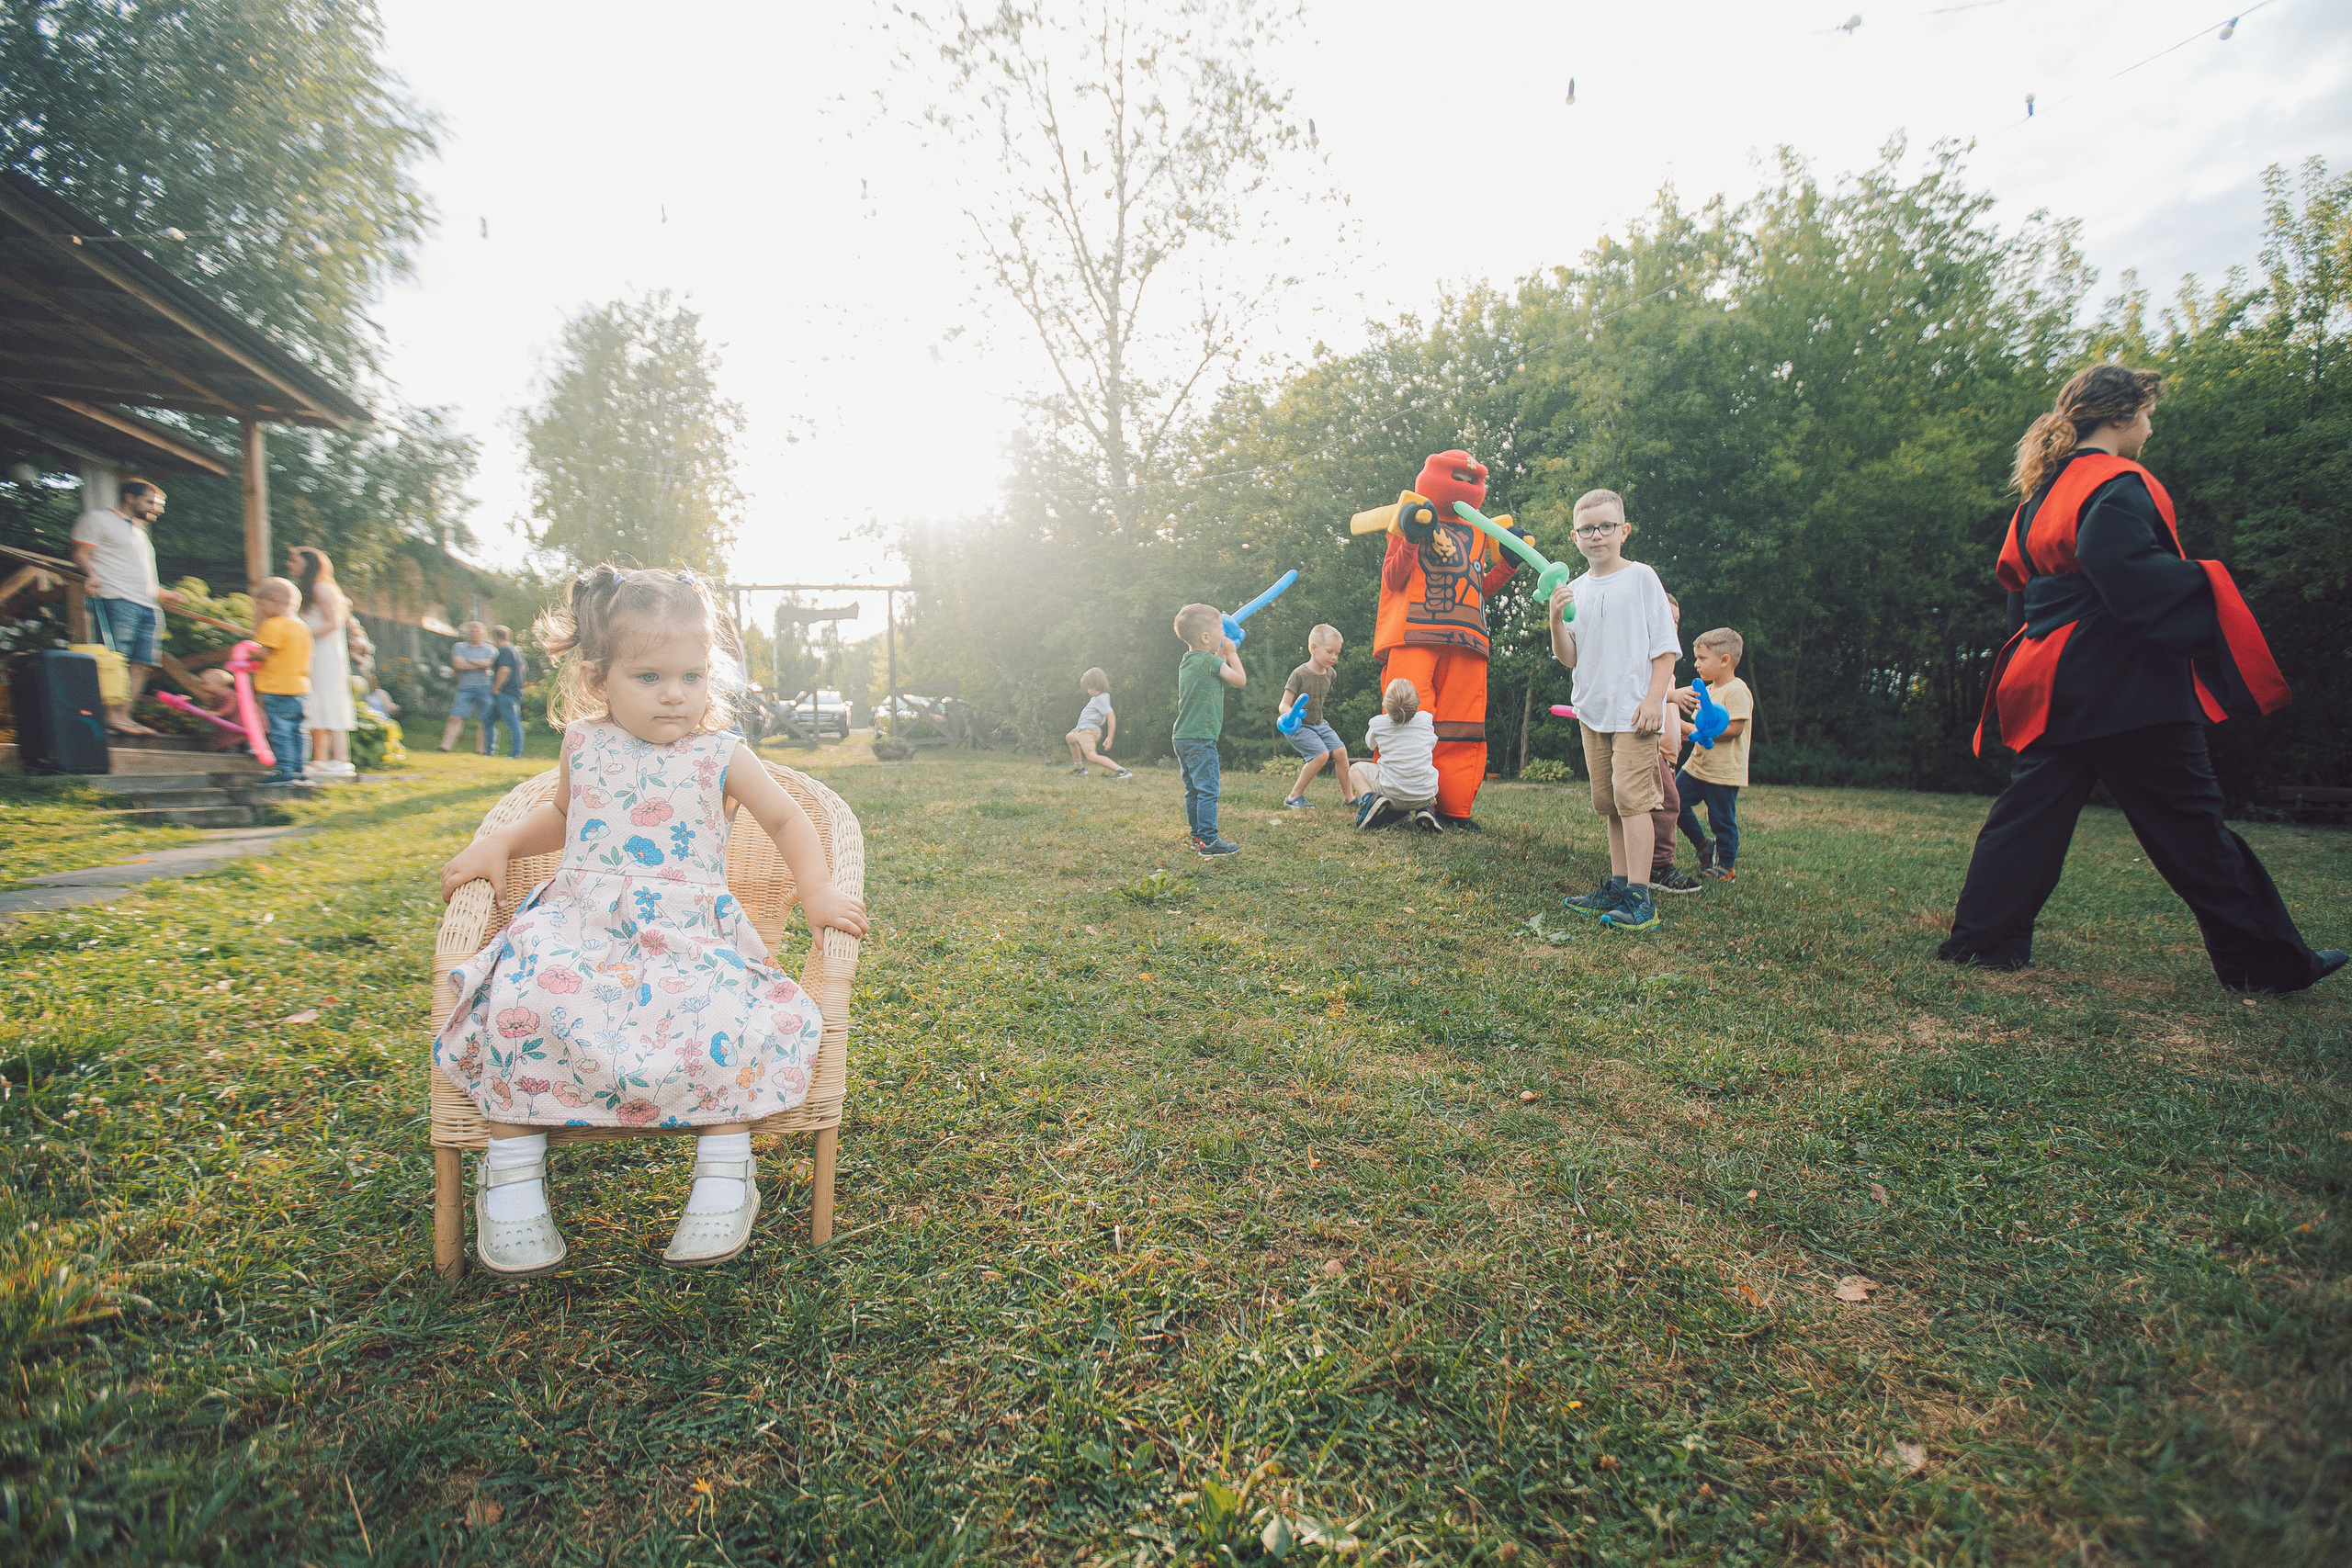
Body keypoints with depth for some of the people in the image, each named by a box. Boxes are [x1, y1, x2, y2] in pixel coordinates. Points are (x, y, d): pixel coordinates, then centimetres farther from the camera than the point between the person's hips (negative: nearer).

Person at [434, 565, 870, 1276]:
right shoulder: (584, 746, 12)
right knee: (528, 998, -30)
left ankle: (725, 1169, -16)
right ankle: (512, 1169, -11)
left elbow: (786, 819, 13)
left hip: (689, 931, -2)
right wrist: (498, 844, 15)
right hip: (581, 922, 2)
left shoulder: (720, 755, 4)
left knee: (723, 1010, -33)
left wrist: (817, 891, 0)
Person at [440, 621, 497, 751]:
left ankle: (483, 749, 9)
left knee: (486, 721, 1)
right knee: (456, 718, -9)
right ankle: (445, 746, -9)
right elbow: (457, 664, -5)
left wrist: (469, 661, -4)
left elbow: (488, 663, -8)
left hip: (484, 688, 0)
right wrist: (480, 664, -3)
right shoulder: (459, 647, 11)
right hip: (465, 688, 0)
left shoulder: (490, 649, 11)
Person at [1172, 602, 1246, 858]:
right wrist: (1231, 653, 4)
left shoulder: (1187, 661, 13)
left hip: (1182, 738, 9)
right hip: (1200, 739, -9)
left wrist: (1221, 656, 22)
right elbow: (1240, 679, -8)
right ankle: (1209, 842, -4)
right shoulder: (1209, 660, -14)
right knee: (1208, 790, -6)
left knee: (1193, 790, 14)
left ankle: (1198, 837, 22)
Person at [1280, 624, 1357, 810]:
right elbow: (1283, 706, -21)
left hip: (1318, 724, 7)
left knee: (1340, 750, -7)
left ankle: (1348, 797, 7)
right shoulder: (1299, 674, -19)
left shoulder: (1330, 674, 2)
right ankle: (1294, 796, -9)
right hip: (1298, 727, -7)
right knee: (1321, 754, -22)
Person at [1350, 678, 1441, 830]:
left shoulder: (1378, 722, -5)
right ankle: (1424, 809, 11)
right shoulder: (1426, 719, -2)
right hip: (1426, 795, 2)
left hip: (1393, 796, -2)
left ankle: (1370, 799, -6)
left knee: (1356, 768, 21)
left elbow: (1370, 745, 17)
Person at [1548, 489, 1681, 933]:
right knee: (1608, 801, 10)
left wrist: (1654, 699, -13)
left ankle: (1640, 900, -13)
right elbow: (1569, 658, 7)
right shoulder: (1575, 589, 11)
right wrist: (1555, 620, -9)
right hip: (1592, 710, 6)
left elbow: (1666, 646, -3)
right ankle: (1617, 888, 19)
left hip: (1634, 710, -6)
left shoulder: (1641, 577, -2)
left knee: (1630, 795, -13)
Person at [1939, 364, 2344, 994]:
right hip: (2125, 683, -8)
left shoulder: (2044, 491, 17)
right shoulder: (2116, 483, -10)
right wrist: (2209, 588, -13)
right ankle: (2265, 959, 13)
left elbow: (2020, 588, 23)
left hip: (2055, 683, 8)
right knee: (2189, 821, 1)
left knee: (2030, 813, 7)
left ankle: (1981, 939, 5)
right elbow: (2128, 573, -23)